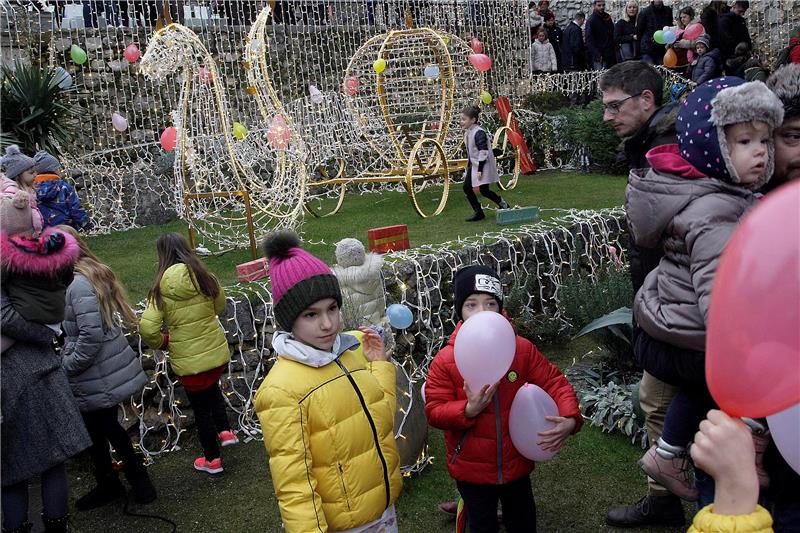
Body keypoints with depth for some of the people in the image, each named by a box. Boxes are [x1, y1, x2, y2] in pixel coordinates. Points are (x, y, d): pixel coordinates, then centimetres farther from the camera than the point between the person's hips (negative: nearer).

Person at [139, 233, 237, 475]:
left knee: (200, 408, 16)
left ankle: (212, 459, 31)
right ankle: (225, 431, 28)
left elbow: (147, 328, -21)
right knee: (212, 389, 34)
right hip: (218, 354, 3)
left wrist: (161, 342, -2)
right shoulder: (205, 278, -6)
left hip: (189, 363, -3)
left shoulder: (162, 288, -15)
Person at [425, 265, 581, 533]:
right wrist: (469, 410, -32)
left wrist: (569, 419, -23)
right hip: (472, 469, -2)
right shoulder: (445, 360, -18)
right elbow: (434, 411, -15)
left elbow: (555, 382, -6)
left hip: (517, 462, 2)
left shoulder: (522, 349, -12)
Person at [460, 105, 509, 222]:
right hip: (474, 164, 9)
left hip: (483, 164, -9)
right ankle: (478, 212, 12)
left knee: (484, 190, -8)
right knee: (466, 187, 3)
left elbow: (483, 152, -22)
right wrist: (468, 167, 19)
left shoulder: (479, 133, -20)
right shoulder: (467, 133, 9)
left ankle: (503, 205, 14)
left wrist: (480, 170, -23)